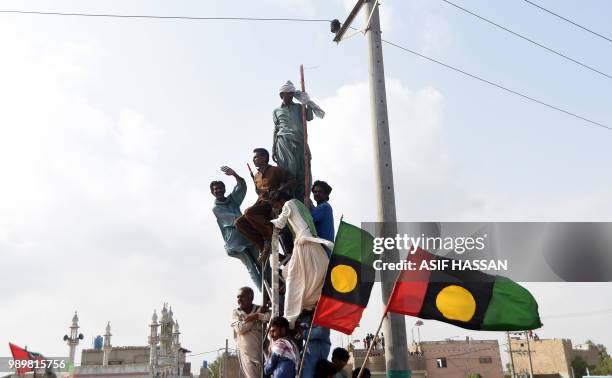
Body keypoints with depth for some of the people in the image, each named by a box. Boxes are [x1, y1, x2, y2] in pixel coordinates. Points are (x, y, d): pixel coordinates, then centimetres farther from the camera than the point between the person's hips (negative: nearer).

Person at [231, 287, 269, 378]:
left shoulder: (261, 310, 4)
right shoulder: (236, 313, 5)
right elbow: (240, 329, -12)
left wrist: (257, 316, -18)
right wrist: (256, 315, -10)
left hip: (263, 352, 1)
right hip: (247, 354, 0)